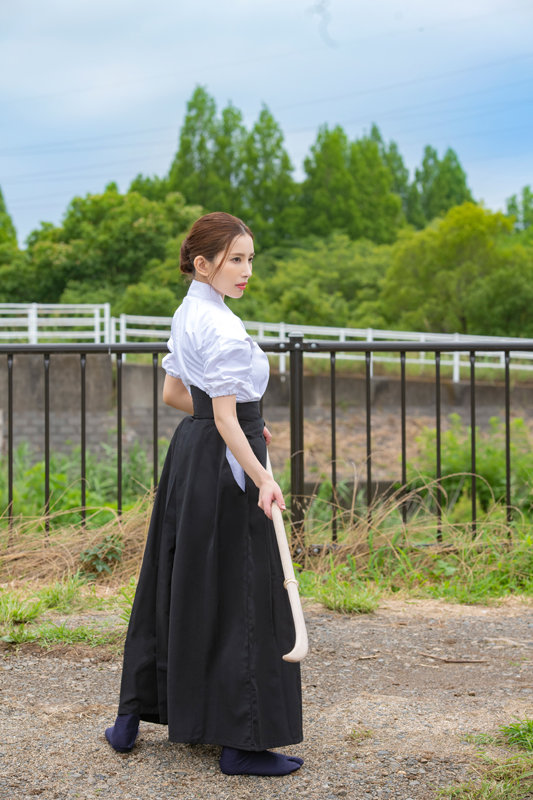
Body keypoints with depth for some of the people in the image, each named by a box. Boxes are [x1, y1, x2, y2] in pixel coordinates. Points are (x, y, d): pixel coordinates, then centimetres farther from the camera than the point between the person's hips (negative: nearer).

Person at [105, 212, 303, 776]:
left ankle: (132, 717, 26)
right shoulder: (222, 327, -19)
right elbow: (226, 419, -23)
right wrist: (263, 480, -29)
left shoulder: (187, 315, 10)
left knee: (177, 586, 17)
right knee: (240, 597, -3)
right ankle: (243, 742, 5)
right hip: (223, 464, -10)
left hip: (190, 453, 10)